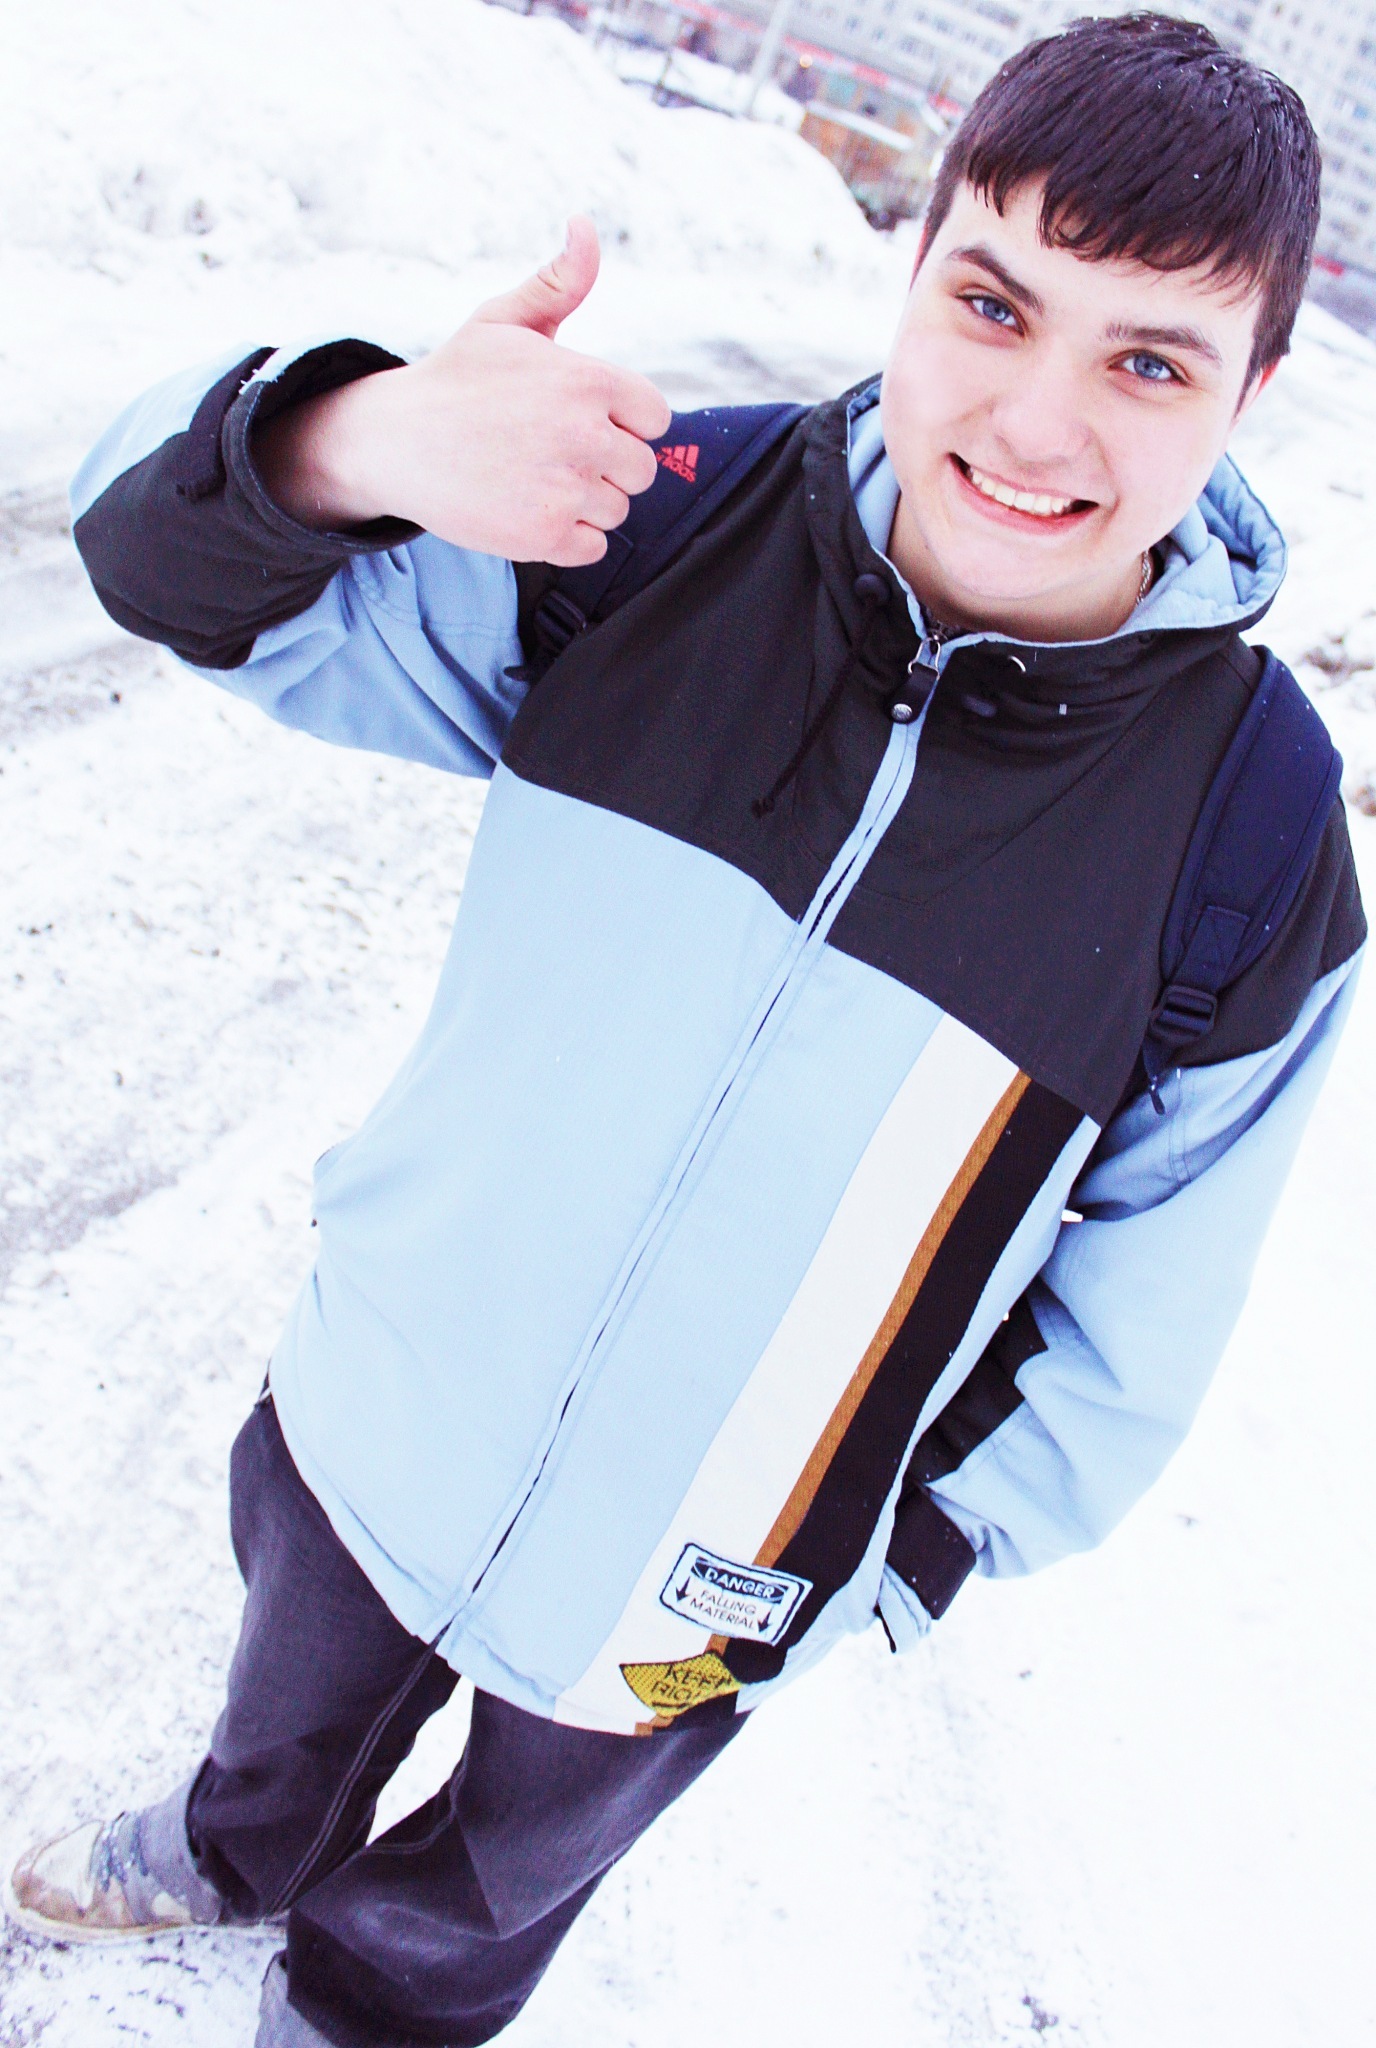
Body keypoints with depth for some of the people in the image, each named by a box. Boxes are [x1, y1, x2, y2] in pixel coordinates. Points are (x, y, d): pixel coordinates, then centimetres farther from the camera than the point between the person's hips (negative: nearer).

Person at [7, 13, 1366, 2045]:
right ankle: (240, 1856, 73)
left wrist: (887, 1573, -4)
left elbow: (1124, 1348, -11)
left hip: (675, 1615, -1)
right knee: (297, 1701, 35)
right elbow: (171, 554, -14)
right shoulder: (658, 520, -19)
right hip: (380, 1409, 2)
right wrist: (361, 438, -35)